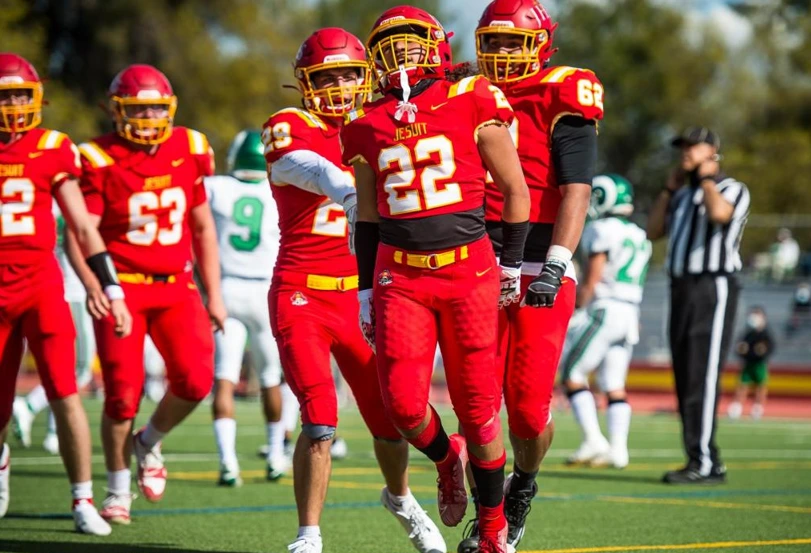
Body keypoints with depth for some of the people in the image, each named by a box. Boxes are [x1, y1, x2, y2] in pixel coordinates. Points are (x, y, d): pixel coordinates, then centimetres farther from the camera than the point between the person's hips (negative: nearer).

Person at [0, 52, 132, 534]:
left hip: (41, 284, -1)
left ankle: (83, 501, -1)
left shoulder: (51, 151, 1)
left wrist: (111, 290, 1)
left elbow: (83, 227, 5)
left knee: (65, 395, -10)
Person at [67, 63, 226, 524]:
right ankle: (118, 490, 14)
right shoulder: (100, 161, -8)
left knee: (196, 378, -15)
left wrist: (214, 294, 12)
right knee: (123, 393, -7)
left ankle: (150, 442, 15)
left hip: (175, 286, 3)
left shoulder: (188, 152, 3)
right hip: (122, 286, -3)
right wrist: (94, 287, -27)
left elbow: (202, 228, 13)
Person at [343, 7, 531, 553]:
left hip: (469, 270, -2)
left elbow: (515, 188, 5)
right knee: (403, 402, -9)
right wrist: (366, 291, 15)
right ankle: (448, 459, 25)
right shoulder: (368, 126, 8)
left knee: (477, 404, 0)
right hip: (400, 276, 2)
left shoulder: (472, 104, -2)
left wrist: (511, 263, 5)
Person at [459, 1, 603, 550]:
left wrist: (554, 265, -20)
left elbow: (575, 194, -10)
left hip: (539, 274, -4)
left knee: (528, 407, -6)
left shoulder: (563, 103, -3)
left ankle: (524, 484, 25)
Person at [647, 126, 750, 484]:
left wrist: (706, 177, -7)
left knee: (702, 377, -14)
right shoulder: (684, 195, 21)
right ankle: (701, 459, 11)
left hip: (713, 288, -8)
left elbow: (719, 213, -24)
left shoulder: (732, 190, -2)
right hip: (682, 289, 8)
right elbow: (653, 232, 19)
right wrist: (670, 187, 15)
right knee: (685, 379, 7)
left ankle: (704, 462, -16)